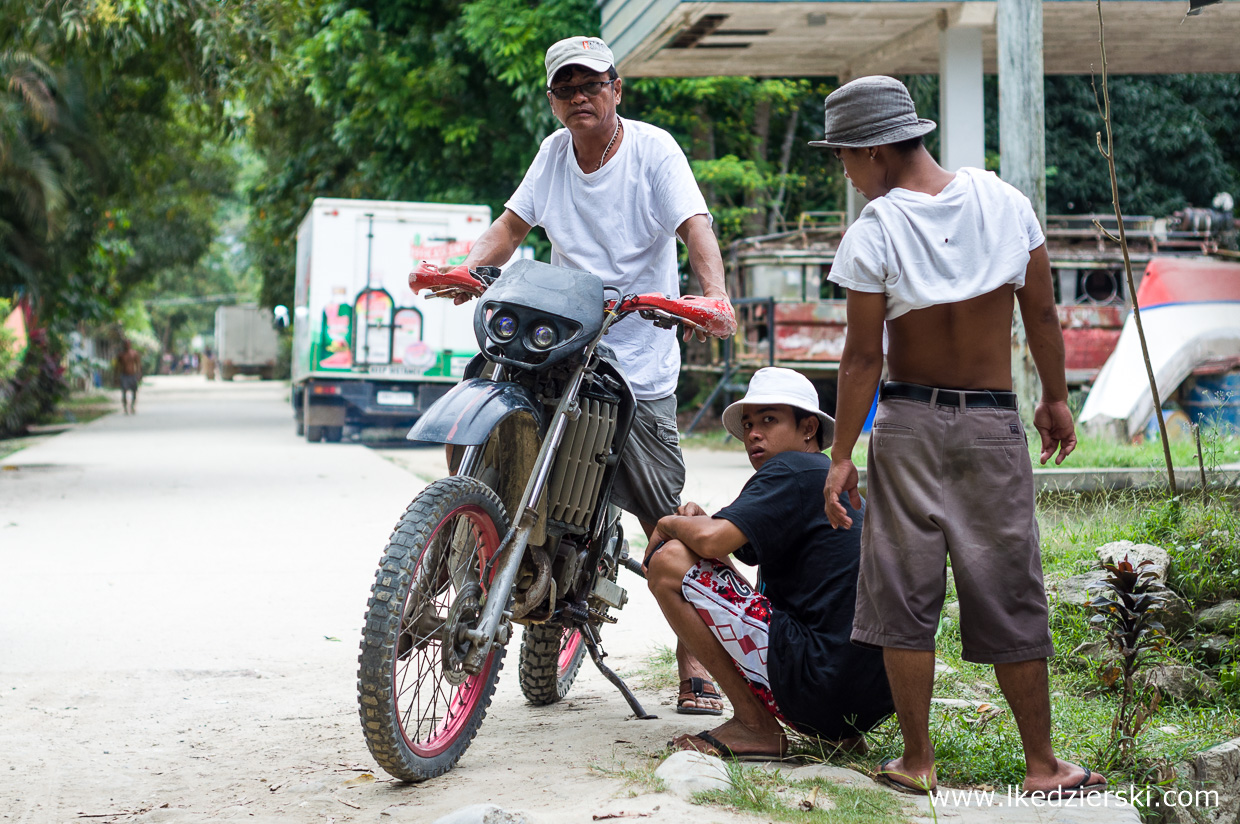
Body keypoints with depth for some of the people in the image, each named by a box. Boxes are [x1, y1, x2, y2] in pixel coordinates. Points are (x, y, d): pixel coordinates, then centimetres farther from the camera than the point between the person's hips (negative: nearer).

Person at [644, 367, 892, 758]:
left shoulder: (792, 470, -6)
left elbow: (712, 540, -18)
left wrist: (669, 523, 3)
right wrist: (699, 519, 8)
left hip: (824, 680, -10)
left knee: (669, 562, -7)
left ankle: (755, 726, -5)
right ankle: (838, 733, 14)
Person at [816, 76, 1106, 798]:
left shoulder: (874, 231, -10)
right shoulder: (1005, 202, -1)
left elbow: (863, 356, -10)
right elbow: (1043, 314, 4)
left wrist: (842, 455, -3)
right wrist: (1057, 399, 17)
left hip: (908, 424, -2)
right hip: (995, 424, 2)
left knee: (906, 595, 8)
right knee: (1011, 596, 9)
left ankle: (917, 762, 12)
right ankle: (1042, 766, 14)